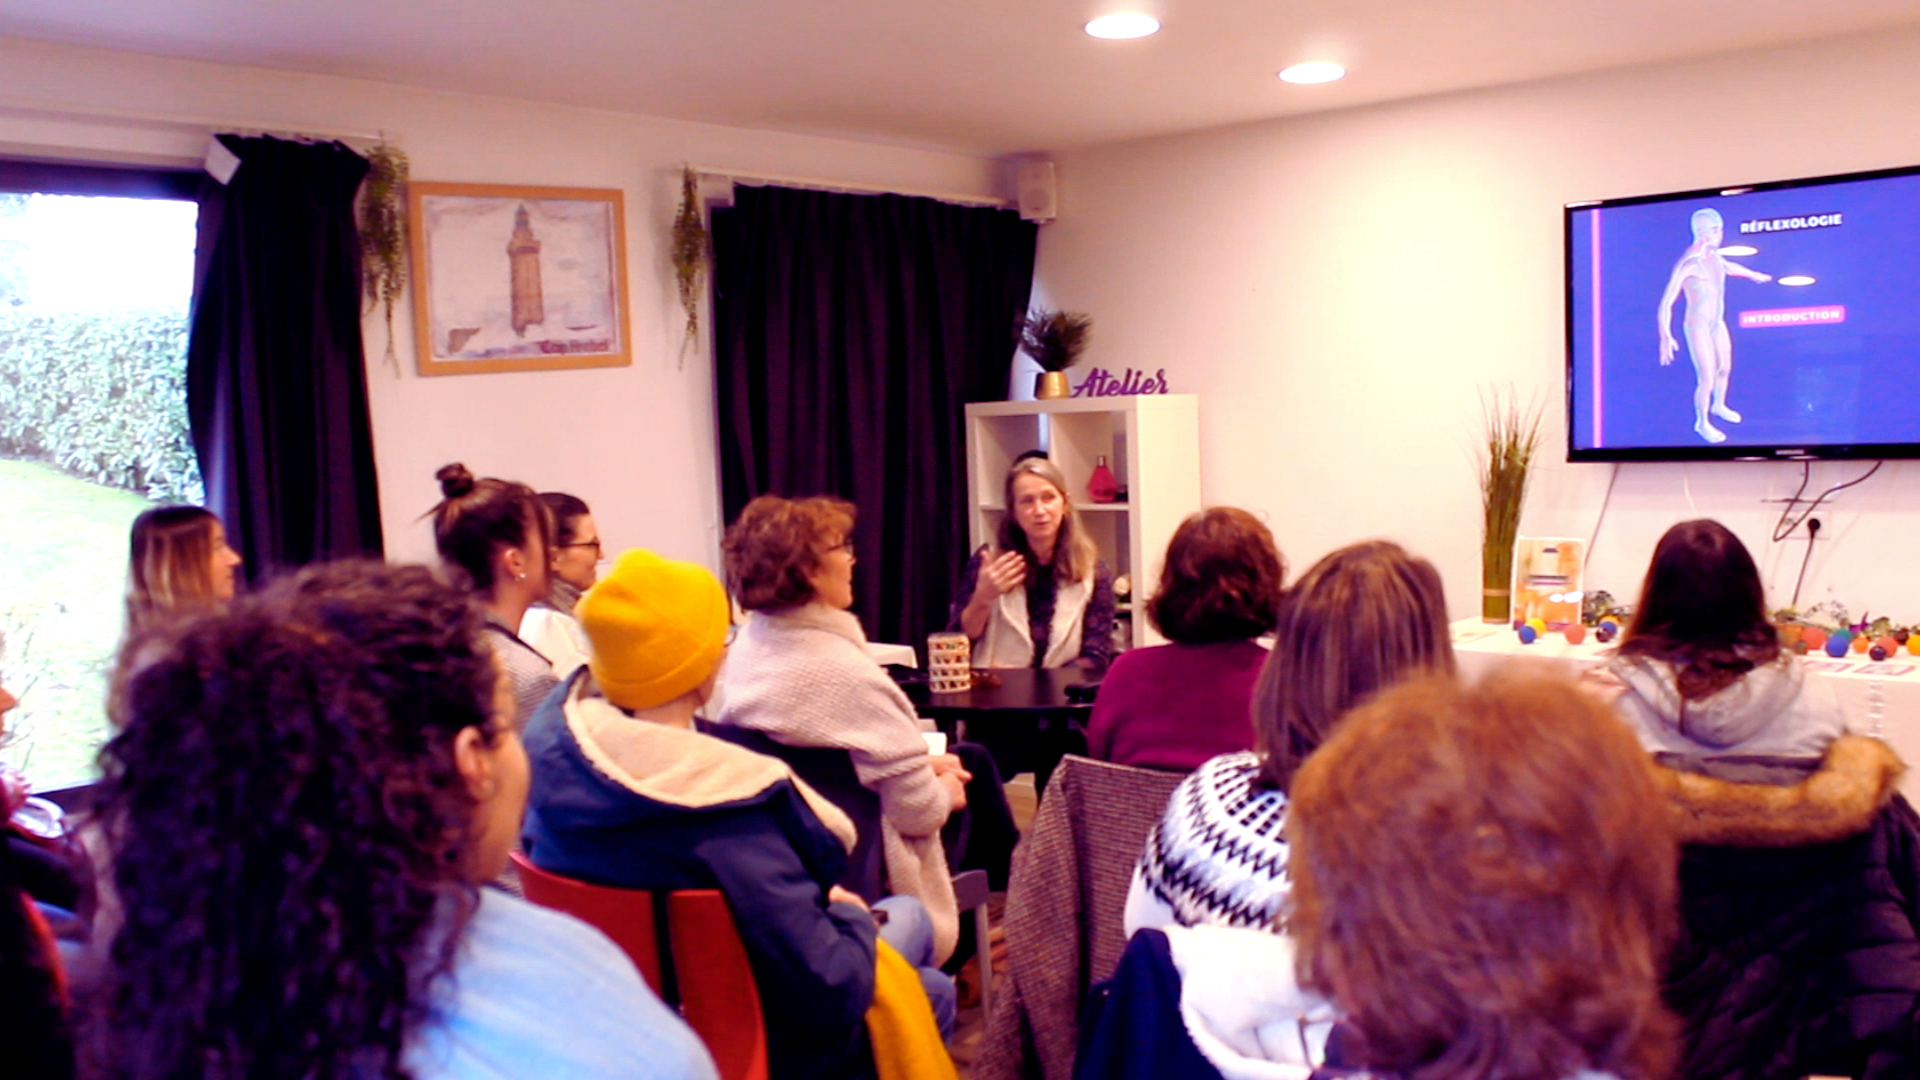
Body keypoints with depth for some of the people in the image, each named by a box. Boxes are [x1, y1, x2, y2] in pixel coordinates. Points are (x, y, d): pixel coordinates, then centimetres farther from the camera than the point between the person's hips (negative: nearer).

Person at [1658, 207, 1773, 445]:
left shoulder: (1713, 254, -2)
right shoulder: (1688, 263, -28)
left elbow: (1727, 266, 24)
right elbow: (1666, 302, -30)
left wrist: (1753, 275, 42)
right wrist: (1665, 337, -39)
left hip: (1718, 323, 8)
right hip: (1698, 327, -8)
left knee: (1725, 369, 25)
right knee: (1707, 381, 0)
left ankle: (1719, 406, 52)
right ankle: (1702, 423, 25)